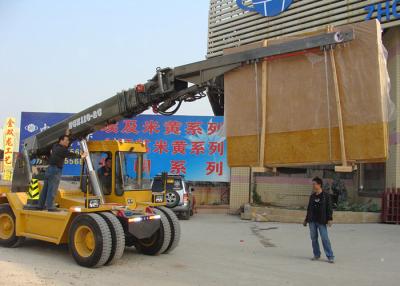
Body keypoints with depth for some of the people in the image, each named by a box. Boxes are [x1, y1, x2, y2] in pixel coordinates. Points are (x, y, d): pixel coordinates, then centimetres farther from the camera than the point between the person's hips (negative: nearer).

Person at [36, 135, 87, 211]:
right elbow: (70, 155, -7)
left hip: (50, 168, 9)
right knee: (52, 189, -7)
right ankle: (50, 206, -5)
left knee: (46, 188, 12)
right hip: (55, 170, -9)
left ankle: (40, 205, 17)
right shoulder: (61, 149, -12)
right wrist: (80, 156, 5)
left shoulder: (55, 146, 14)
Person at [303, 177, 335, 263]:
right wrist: (306, 220, 17)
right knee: (314, 238, 9)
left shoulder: (326, 196, -3)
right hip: (312, 221, 5)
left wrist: (329, 219, -14)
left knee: (325, 238, -7)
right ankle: (317, 255, 21)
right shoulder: (312, 196, 11)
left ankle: (330, 256, -1)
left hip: (321, 221, -5)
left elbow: (329, 208, -5)